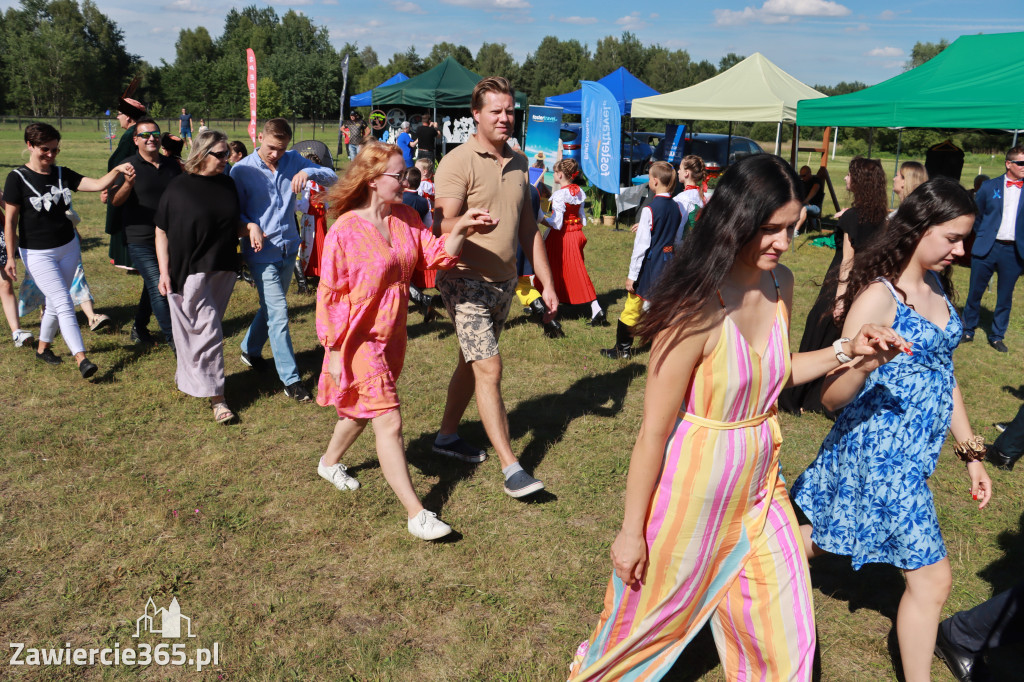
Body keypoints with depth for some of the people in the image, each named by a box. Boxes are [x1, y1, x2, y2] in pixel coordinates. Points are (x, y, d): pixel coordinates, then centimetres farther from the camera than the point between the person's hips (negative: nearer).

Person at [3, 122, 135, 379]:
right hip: (37, 253, -5)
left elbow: (98, 184, -10)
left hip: (68, 247, 5)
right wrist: (11, 257, -9)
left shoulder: (62, 174, 2)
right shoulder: (18, 178, -11)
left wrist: (117, 170, -29)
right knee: (64, 304, -13)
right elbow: (10, 221, -8)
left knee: (55, 302, 14)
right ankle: (82, 360, -17)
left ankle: (43, 347, 35)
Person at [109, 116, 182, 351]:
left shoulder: (172, 165, 7)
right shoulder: (129, 166, -7)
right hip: (140, 239, -5)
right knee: (157, 286, -12)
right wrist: (128, 184, -32)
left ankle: (140, 327, 33)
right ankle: (173, 338, -6)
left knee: (153, 286, 17)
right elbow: (115, 200, -16)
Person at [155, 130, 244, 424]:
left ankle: (186, 374, 35)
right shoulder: (178, 187, -8)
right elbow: (161, 233, -4)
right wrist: (164, 272, -9)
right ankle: (216, 396, 1)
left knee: (201, 331, 15)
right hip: (189, 272, -5)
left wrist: (250, 229, -3)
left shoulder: (227, 183, 7)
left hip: (222, 270, 5)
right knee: (207, 330, -6)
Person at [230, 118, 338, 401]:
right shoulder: (242, 170, -6)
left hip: (289, 248, 5)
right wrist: (250, 225, -21)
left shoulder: (294, 161, 3)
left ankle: (250, 350, 44)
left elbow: (331, 177, -3)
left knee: (272, 308, 20)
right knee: (279, 313, -9)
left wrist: (309, 172, -23)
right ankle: (290, 379, -2)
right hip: (262, 252, -5)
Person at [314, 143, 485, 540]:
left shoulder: (406, 218, 1)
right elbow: (330, 295, -15)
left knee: (364, 409, 24)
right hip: (359, 340, -7)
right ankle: (416, 514, -1)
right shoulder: (345, 231, -18)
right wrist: (334, 352, -14)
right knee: (389, 422, -7)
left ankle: (330, 462, 51)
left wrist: (460, 229, -20)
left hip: (392, 336, 7)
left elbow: (436, 255, -2)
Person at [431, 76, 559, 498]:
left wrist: (546, 282, 13)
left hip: (504, 282, 7)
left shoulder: (518, 163, 11)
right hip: (467, 282, -7)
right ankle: (511, 467, -3)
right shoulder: (458, 162, -12)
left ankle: (447, 435, 34)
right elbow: (442, 224, -21)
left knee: (472, 363, 16)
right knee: (489, 369, -9)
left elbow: (527, 226, 16)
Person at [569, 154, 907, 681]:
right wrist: (632, 531, -14)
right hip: (691, 490, -6)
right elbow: (653, 431, -20)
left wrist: (847, 350, -1)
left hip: (758, 485, 6)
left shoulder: (780, 286, -4)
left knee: (786, 636, 17)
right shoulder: (698, 308, -26)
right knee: (651, 618, 18)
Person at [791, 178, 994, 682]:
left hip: (914, 449, 8)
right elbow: (832, 397, -20)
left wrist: (970, 451, 15)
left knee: (822, 535, 19)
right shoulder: (880, 296, -20)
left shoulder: (937, 286, 7)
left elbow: (944, 375, 14)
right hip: (882, 450, -8)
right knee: (932, 577, 4)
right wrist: (862, 365, -41)